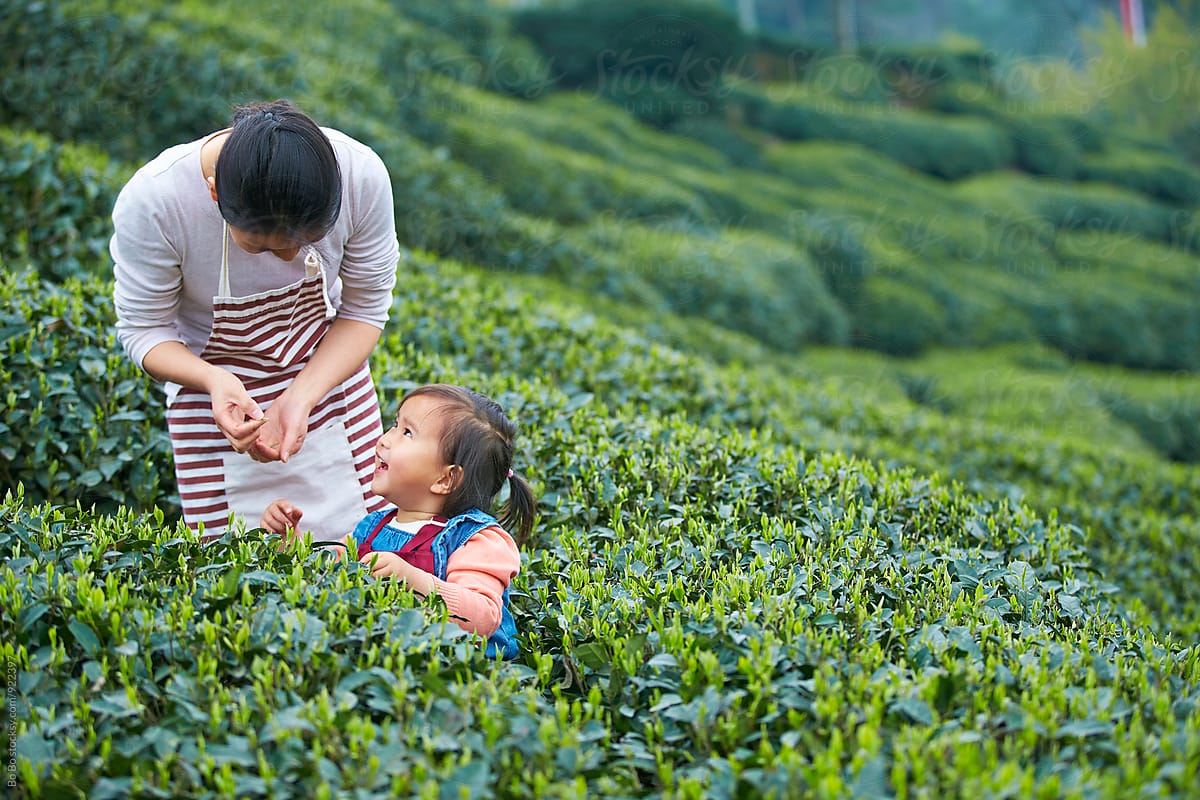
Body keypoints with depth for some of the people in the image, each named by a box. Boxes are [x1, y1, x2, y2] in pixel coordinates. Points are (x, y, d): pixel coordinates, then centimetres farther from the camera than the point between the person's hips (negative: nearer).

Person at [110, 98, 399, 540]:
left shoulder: (362, 176, -24)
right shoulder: (152, 201, -28)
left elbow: (365, 309, -11)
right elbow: (143, 330, -14)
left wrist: (299, 398, -23)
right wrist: (215, 381, -33)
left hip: (329, 372, 2)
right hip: (216, 387, -1)